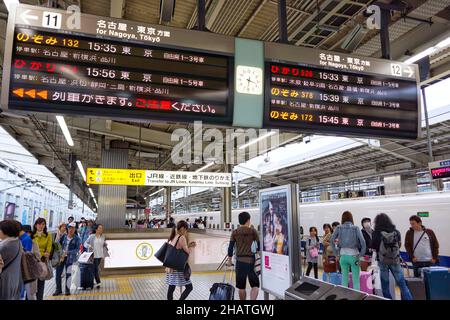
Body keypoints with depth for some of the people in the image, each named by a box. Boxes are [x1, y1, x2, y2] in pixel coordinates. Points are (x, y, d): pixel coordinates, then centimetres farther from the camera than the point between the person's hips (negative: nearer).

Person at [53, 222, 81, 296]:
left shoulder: (76, 238, -5)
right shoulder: (64, 236, 4)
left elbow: (77, 249, -8)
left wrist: (67, 252, -17)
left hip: (70, 258, -3)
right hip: (61, 257, 3)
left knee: (68, 273, 1)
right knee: (58, 273, 4)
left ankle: (67, 290, 15)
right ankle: (58, 290, 18)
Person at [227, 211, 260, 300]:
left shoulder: (235, 232, 4)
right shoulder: (253, 231, -2)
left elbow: (230, 247, 4)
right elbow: (259, 245, -2)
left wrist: (229, 260, 14)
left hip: (239, 261, 3)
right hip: (251, 260, -3)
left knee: (241, 287, 14)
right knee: (255, 285, 3)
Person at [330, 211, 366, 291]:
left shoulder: (339, 228, 2)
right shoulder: (356, 228, -2)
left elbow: (331, 241, -3)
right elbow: (362, 241, -10)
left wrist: (336, 253, 3)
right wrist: (361, 254, -1)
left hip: (343, 255, 2)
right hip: (353, 255, -2)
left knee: (344, 277, 12)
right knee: (356, 279, 4)